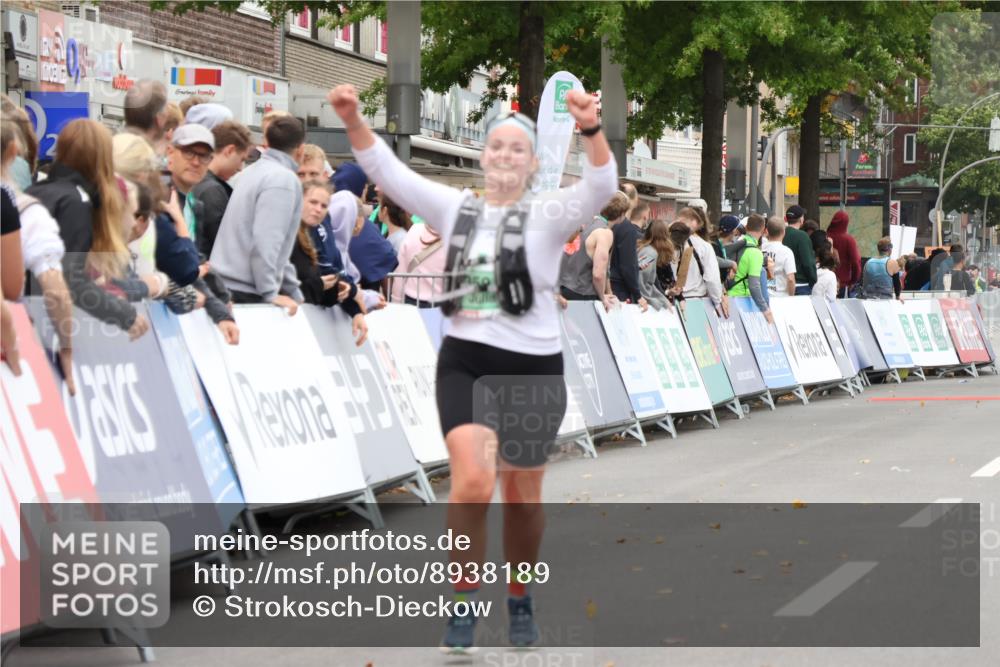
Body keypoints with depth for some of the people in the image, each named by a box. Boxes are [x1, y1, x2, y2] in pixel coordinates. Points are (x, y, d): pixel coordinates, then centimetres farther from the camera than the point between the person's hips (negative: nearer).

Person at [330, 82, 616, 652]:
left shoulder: (549, 215, -4)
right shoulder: (456, 208, 6)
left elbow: (602, 185, -22)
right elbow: (388, 170, 3)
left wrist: (591, 128, -41)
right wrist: (354, 120, -13)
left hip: (533, 368, -1)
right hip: (464, 363, 1)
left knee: (522, 497, 10)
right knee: (472, 483, -18)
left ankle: (521, 602, 32)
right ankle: (464, 607, -5)